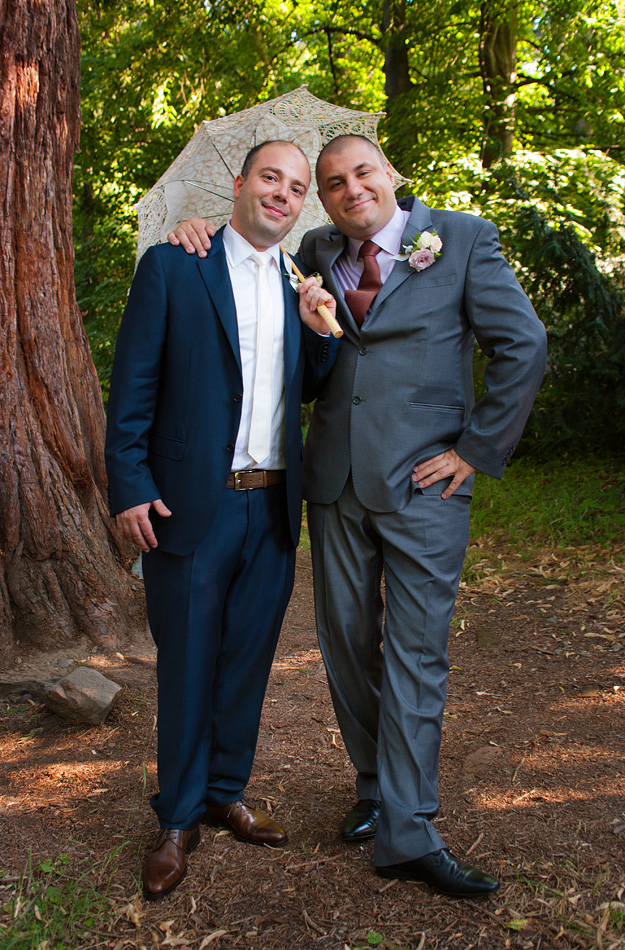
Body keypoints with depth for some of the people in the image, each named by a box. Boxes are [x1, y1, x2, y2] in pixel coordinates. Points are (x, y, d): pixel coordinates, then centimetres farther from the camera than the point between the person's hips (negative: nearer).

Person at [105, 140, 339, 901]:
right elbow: (132, 386, -5)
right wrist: (130, 487, -12)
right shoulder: (171, 266, -2)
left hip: (274, 509, 5)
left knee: (248, 660, 14)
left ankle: (226, 793, 33)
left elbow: (310, 391, 13)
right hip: (193, 507, -4)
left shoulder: (299, 287, 13)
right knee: (187, 666, 7)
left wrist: (320, 330, -5)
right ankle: (179, 819, 24)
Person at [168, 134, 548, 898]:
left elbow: (523, 347, -2)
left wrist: (476, 450, -6)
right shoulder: (317, 253, 11)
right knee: (346, 645, 11)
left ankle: (407, 834, 6)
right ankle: (375, 786, 30)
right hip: (337, 483, 4)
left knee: (416, 654, -2)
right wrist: (203, 232, 2)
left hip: (423, 484, -4)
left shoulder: (463, 240, 0)